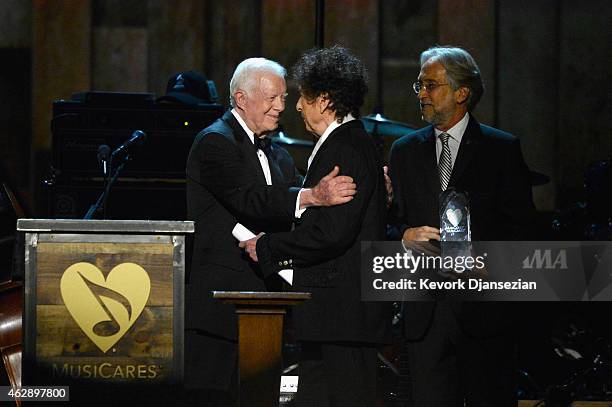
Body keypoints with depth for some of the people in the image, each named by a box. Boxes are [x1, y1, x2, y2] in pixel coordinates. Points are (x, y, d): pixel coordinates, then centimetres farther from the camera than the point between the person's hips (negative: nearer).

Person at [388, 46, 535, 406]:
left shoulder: (502, 149, 3)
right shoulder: (405, 151, 15)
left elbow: (520, 222, -2)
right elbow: (391, 218, 15)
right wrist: (406, 235, -8)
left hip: (483, 307, -3)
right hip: (424, 311, 3)